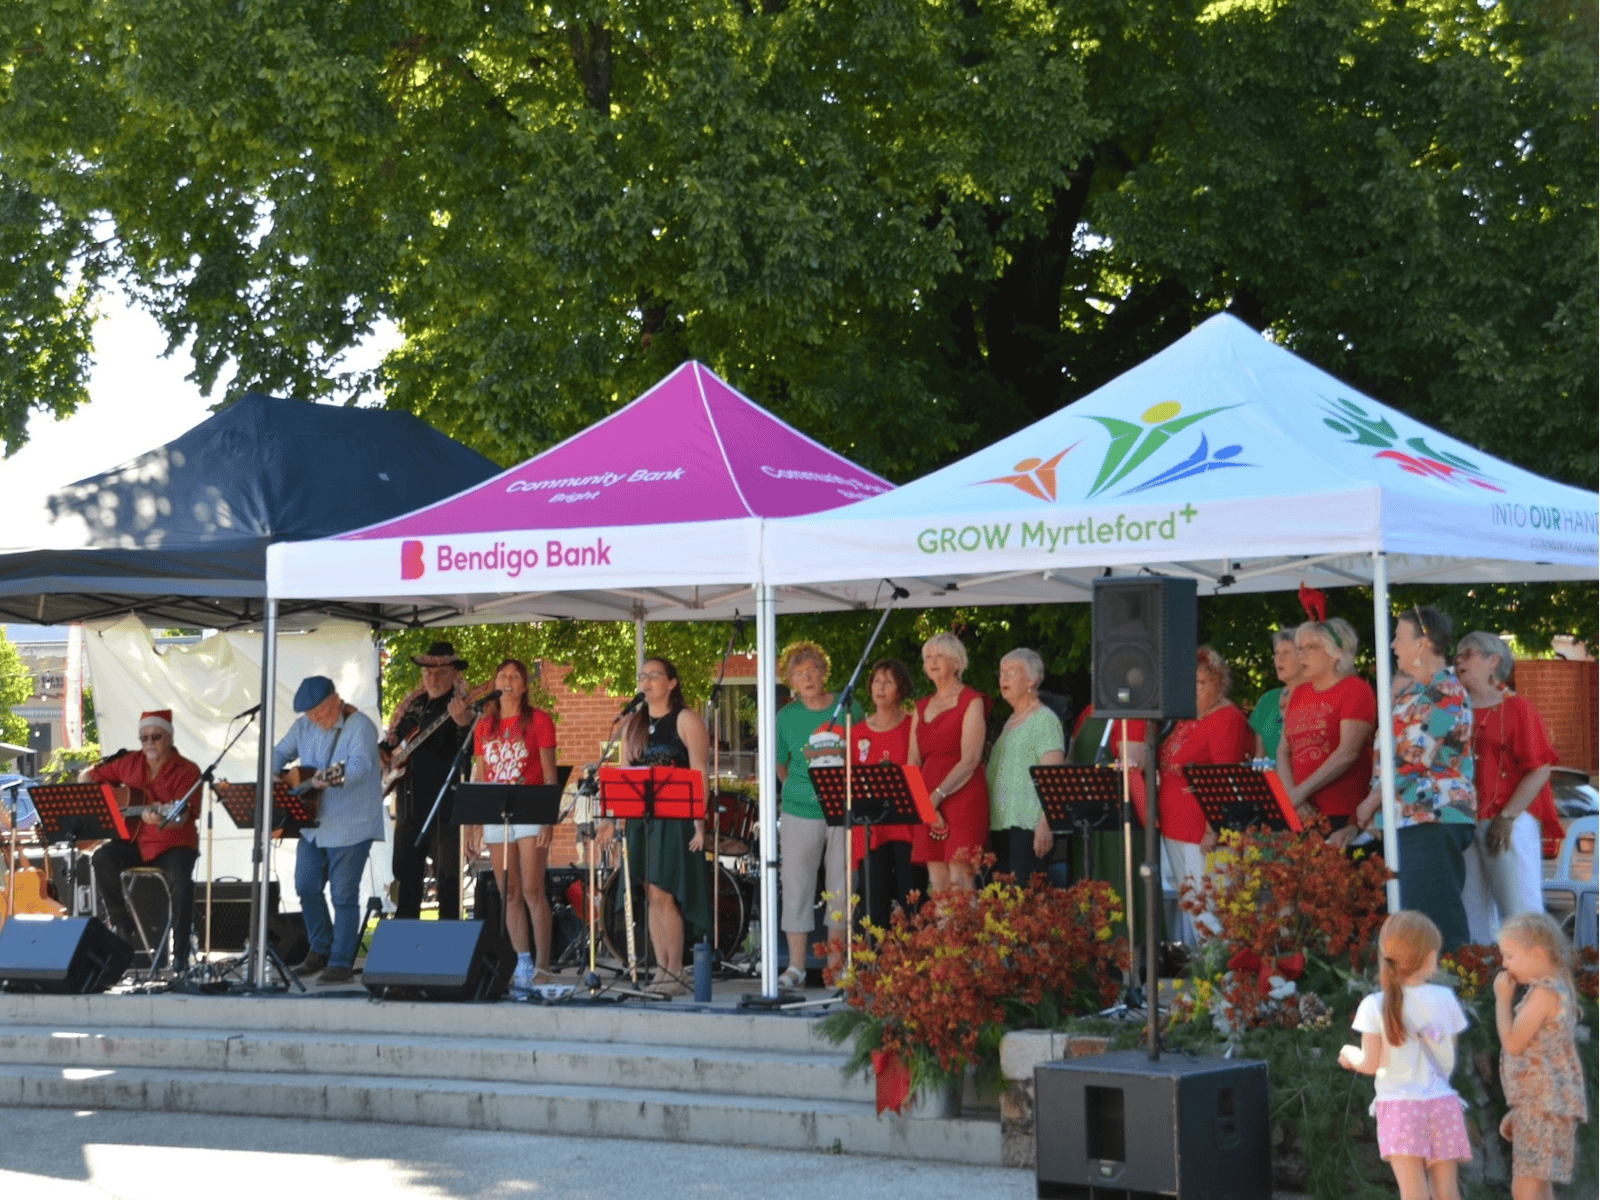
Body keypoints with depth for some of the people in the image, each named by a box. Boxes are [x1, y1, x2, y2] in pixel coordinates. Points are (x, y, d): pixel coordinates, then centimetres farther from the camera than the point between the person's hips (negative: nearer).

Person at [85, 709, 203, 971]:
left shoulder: (186, 771, -6)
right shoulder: (129, 763, 9)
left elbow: (182, 818, -18)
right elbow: (89, 777, 19)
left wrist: (158, 818, -40)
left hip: (173, 844, -4)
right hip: (134, 841, 4)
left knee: (180, 881, -34)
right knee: (102, 860, -25)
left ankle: (180, 953, -22)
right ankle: (124, 931, -10)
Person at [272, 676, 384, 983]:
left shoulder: (360, 726, -14)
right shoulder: (304, 726, 8)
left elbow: (361, 764, -28)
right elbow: (280, 753, 20)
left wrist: (331, 779, -45)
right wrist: (270, 775, -2)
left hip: (350, 826, -7)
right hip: (313, 824, 7)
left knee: (344, 895, -5)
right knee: (306, 887, 10)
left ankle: (341, 963, 2)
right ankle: (320, 949, 27)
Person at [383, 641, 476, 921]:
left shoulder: (462, 706, -5)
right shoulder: (412, 706, 15)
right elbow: (393, 739, 27)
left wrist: (463, 723, -40)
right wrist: (382, 752, 6)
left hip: (444, 803, -7)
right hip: (409, 803, 7)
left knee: (447, 876, -6)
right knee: (405, 873, 12)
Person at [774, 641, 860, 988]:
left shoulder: (849, 708, 3)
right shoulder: (786, 717, 2)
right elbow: (779, 764, 14)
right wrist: (795, 789, 5)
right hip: (800, 813, 0)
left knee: (841, 887, 3)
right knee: (796, 886, -1)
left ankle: (836, 960, 12)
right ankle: (796, 965, 5)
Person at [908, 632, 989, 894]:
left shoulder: (971, 702, 0)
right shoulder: (922, 707, 19)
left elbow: (970, 760, -10)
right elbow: (914, 762, 12)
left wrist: (937, 795, -16)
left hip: (963, 800, -6)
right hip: (928, 805, 6)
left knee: (960, 885, -13)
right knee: (937, 888, 1)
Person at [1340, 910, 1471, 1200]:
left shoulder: (1376, 1006, -4)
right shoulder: (1445, 999, 2)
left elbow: (1370, 1064, -1)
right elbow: (1449, 1060, 7)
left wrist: (1350, 1055, 20)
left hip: (1399, 1105, -2)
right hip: (1442, 1102, 2)